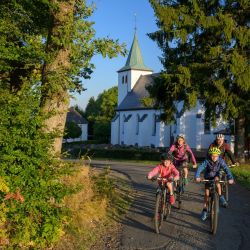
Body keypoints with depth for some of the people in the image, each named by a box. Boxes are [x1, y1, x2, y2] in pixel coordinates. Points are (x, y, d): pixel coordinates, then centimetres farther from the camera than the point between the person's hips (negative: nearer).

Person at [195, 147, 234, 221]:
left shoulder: (220, 161, -22)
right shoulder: (207, 161, -26)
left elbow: (226, 169, -31)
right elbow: (200, 168, -36)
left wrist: (230, 178, -47)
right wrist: (197, 177, -53)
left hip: (216, 176, 0)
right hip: (208, 177, 0)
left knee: (216, 179, -34)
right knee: (206, 193, -4)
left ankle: (221, 197, -22)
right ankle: (205, 210, 10)